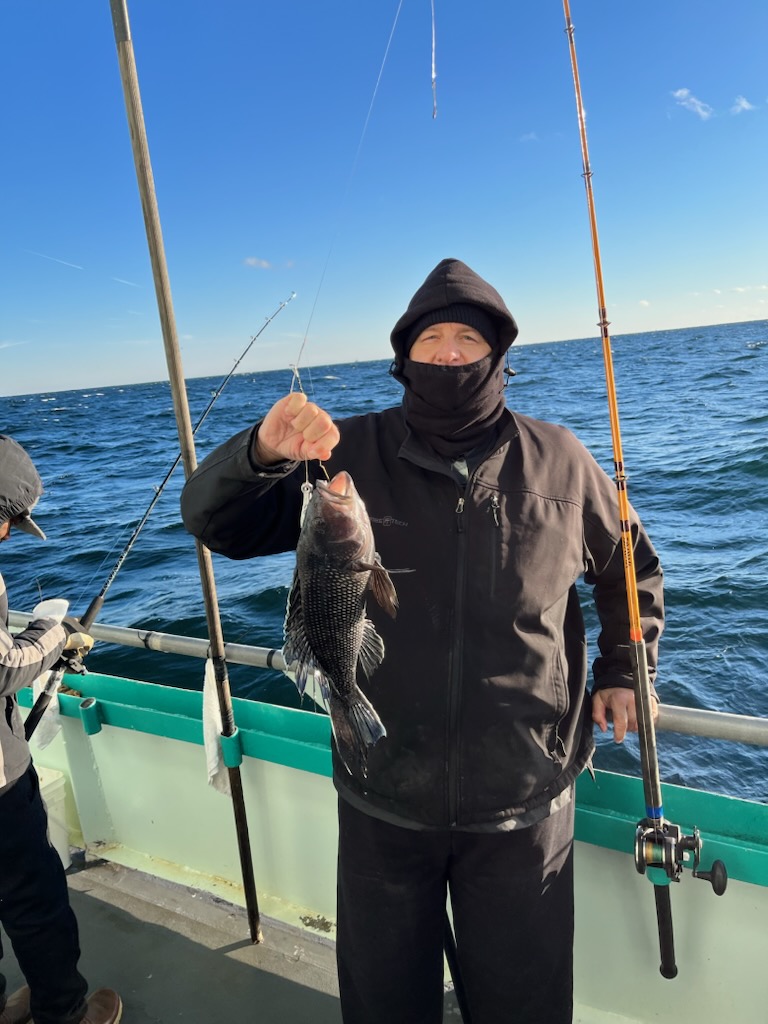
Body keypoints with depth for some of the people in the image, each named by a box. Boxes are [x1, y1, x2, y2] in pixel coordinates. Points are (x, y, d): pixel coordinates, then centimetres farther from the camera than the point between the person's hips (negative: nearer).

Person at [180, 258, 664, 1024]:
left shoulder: (558, 460, -5)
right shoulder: (350, 455, -8)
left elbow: (632, 568, 12)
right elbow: (212, 522, -11)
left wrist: (624, 668, 6)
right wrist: (262, 453, -29)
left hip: (524, 801, 1)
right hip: (383, 796, 1)